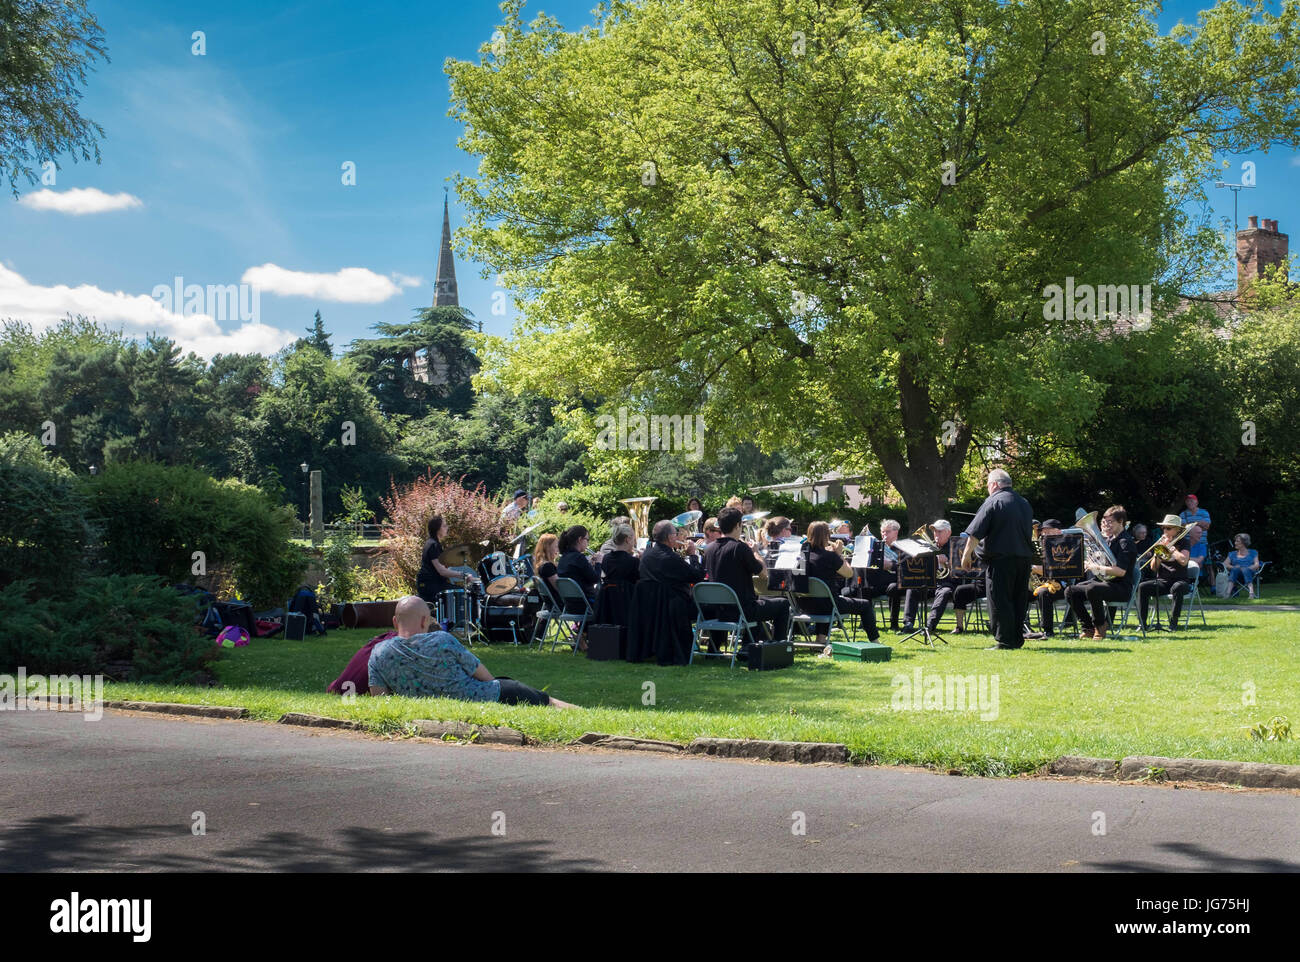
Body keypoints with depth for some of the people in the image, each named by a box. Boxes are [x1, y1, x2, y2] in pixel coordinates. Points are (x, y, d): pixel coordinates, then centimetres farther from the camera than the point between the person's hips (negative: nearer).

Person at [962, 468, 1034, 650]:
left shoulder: (993, 501, -8)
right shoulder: (1025, 504, 15)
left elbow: (975, 532, -11)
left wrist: (967, 554, -4)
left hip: (1000, 558, -7)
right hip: (1024, 558, 7)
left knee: (999, 601, -4)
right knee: (1018, 600, 12)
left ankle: (1005, 640, -6)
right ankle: (1017, 639, 15)